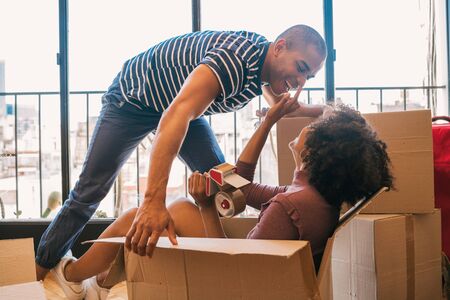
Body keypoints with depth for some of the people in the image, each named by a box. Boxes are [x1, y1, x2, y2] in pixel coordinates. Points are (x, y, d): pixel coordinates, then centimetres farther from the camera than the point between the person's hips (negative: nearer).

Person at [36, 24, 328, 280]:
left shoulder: (267, 58, -12)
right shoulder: (236, 58, -40)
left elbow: (280, 104, 13)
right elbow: (177, 115, -53)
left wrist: (320, 110, -3)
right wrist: (154, 202, -63)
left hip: (183, 101, 8)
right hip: (134, 97, -7)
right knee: (90, 190, -5)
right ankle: (40, 269, 10)